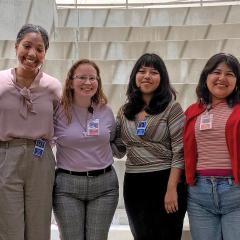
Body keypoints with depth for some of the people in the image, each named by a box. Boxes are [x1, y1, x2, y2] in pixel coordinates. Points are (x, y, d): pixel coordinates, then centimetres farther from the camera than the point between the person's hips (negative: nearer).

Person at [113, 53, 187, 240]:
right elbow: (118, 149, 11)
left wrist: (172, 188, -15)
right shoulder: (125, 112, 9)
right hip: (134, 185, 5)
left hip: (164, 182, -4)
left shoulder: (171, 108, -5)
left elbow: (179, 151, -9)